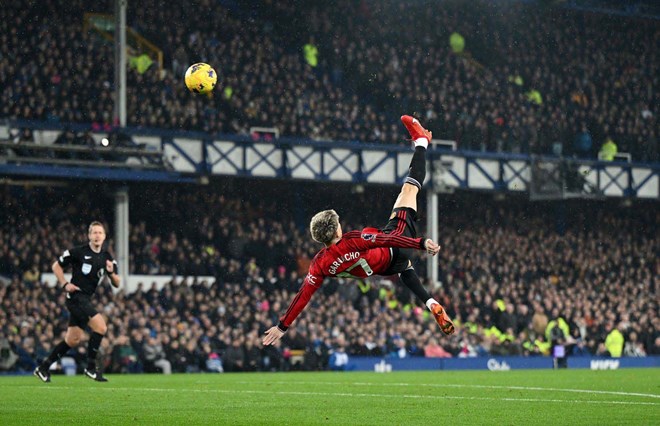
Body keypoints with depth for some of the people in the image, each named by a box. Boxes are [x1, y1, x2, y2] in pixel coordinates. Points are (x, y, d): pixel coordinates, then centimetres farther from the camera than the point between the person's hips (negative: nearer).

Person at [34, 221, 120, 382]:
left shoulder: (107, 258, 8)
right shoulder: (78, 252, -8)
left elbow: (116, 284, 8)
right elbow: (56, 266, 1)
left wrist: (111, 273, -11)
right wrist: (64, 285, -8)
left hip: (86, 300, 7)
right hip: (76, 295, -7)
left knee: (73, 340, 10)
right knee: (101, 327, -19)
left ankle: (43, 368, 21)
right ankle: (90, 367, -10)